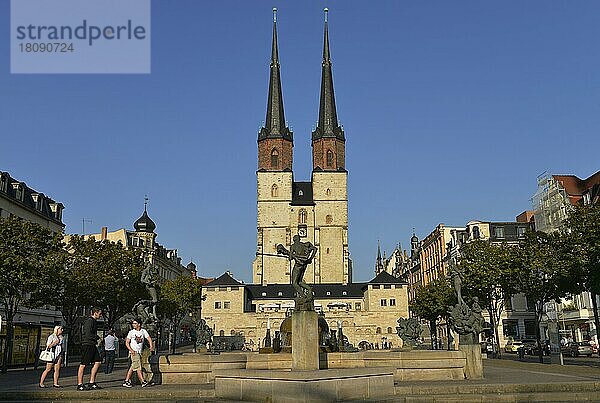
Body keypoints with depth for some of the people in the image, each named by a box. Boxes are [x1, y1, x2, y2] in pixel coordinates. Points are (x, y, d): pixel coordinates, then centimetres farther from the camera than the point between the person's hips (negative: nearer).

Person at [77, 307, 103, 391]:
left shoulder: (93, 321, 18)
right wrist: (97, 338, -10)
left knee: (98, 362, 8)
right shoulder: (89, 320, -14)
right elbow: (88, 334, -22)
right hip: (87, 345, -10)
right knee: (83, 364, -3)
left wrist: (97, 338, 9)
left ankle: (92, 383, 12)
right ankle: (80, 385, 3)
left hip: (92, 346, 10)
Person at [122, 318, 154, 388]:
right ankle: (143, 382, -12)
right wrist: (131, 350, -15)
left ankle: (126, 381, 17)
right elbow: (127, 342, 0)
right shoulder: (131, 332, -1)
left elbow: (149, 338, -1)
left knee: (133, 367, 9)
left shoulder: (143, 331, 6)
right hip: (134, 352, -4)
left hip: (139, 352, 4)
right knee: (138, 367, -11)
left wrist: (151, 346, -19)